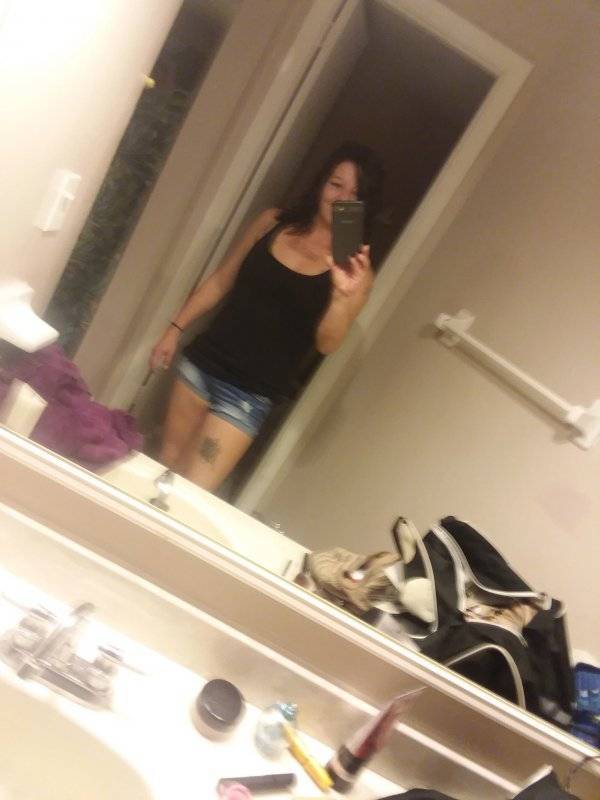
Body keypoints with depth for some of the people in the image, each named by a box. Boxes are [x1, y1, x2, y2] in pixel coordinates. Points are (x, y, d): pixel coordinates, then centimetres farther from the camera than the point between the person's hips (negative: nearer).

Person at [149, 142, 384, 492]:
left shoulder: (357, 270, -6)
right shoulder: (273, 222, 2)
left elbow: (327, 343, -12)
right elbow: (221, 280, 9)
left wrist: (343, 294, -29)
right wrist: (176, 328, 9)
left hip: (251, 393, -3)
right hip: (202, 362, 3)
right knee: (164, 469, 15)